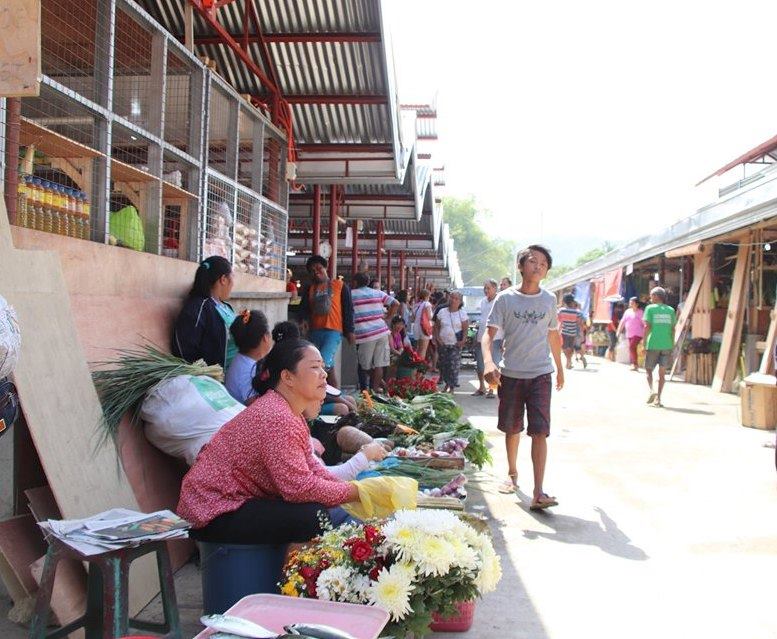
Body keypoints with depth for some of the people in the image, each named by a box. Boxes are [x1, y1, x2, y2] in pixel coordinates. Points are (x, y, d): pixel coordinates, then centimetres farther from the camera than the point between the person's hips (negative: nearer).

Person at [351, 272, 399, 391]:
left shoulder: (351, 294, 4)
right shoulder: (378, 293, 12)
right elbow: (396, 304, 9)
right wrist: (387, 317, 14)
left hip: (364, 334, -3)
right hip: (382, 331, 4)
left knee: (366, 365, 11)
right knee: (379, 363, 5)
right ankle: (375, 386, 5)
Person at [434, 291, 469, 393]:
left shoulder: (462, 313, 1)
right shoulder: (442, 312, 7)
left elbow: (465, 329, 0)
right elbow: (436, 326, 10)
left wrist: (463, 340, -14)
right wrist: (437, 338, -2)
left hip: (455, 344, -3)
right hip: (443, 343, 3)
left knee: (454, 365, -8)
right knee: (443, 364, 8)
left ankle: (452, 386, 0)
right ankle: (447, 383, 24)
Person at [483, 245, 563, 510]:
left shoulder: (549, 300, 5)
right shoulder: (505, 298, -3)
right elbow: (489, 333, -10)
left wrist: (560, 368, 23)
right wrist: (488, 362, -27)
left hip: (540, 375, 1)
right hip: (510, 374, 0)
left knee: (539, 432, -9)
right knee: (512, 429, 14)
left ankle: (538, 493, -11)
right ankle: (512, 474, 36)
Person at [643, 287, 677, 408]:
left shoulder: (650, 308, -1)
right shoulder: (670, 310, 9)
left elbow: (647, 327, -8)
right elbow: (672, 329, 7)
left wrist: (644, 343, -5)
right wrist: (672, 346, 11)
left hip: (653, 344, -3)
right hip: (667, 345, 3)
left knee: (649, 369, 11)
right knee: (662, 373, 7)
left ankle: (652, 391, -11)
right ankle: (658, 398, 5)